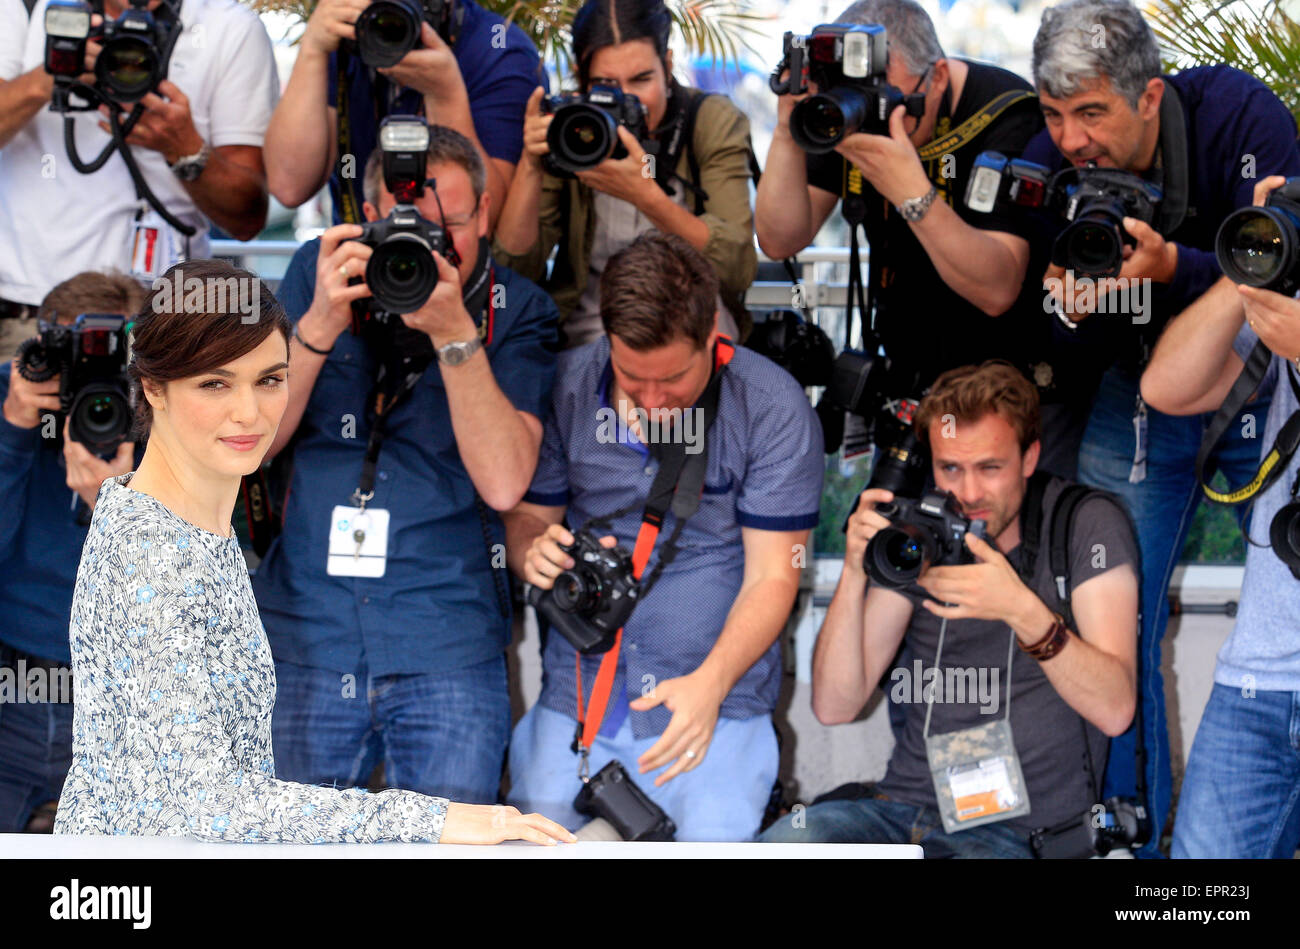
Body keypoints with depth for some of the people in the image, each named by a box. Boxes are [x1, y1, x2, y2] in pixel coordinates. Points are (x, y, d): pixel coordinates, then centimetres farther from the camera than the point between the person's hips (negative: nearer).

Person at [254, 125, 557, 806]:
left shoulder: (516, 312, 0)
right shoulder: (319, 273, 6)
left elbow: (504, 482, -13)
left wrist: (454, 335, -19)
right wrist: (320, 326, -14)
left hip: (448, 646, -2)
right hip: (303, 630, 2)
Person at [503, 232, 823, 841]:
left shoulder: (773, 408, -6)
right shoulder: (565, 387, 1)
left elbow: (771, 577, -7)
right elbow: (526, 515, 12)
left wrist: (708, 685, -23)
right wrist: (534, 550, -14)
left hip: (719, 694, -2)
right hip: (577, 690, 2)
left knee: (714, 839, -21)